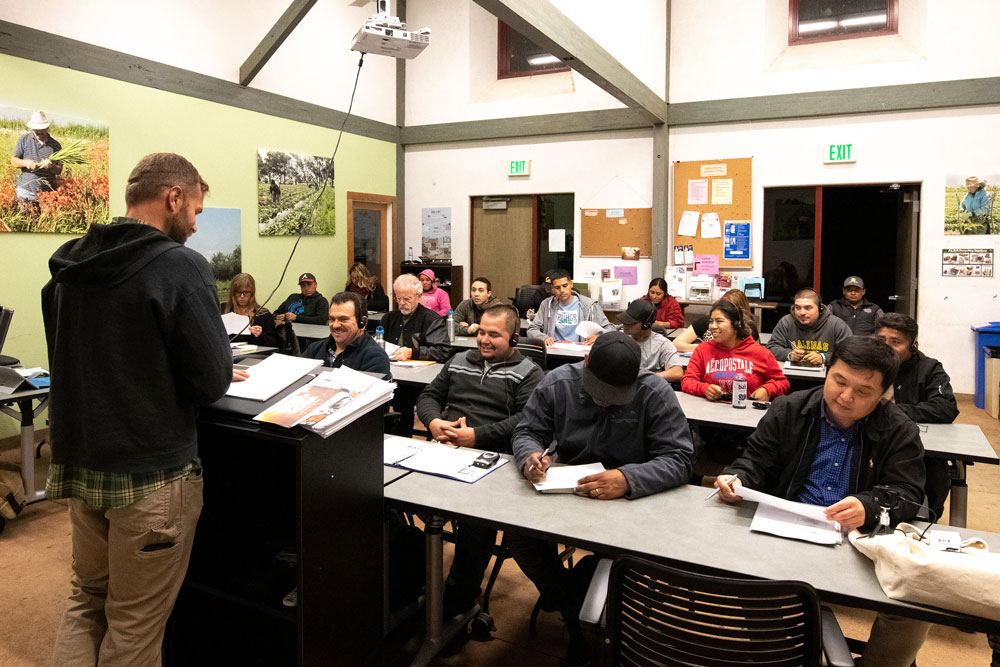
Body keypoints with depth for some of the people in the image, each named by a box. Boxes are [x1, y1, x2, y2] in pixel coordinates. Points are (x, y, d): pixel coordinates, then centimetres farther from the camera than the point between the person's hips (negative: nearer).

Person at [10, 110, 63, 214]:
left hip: (46, 193, 0)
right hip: (25, 189, 0)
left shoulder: (56, 146, 3)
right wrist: (25, 163, -17)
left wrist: (52, 167, -20)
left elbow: (59, 171, 3)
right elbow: (13, 160, 4)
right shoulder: (24, 139, 4)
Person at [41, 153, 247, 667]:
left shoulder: (69, 266, 5)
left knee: (86, 599, 24)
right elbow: (211, 382, -20)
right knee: (134, 624, 9)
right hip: (150, 475, -7)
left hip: (78, 465, 7)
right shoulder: (180, 267, -18)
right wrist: (217, 374, 4)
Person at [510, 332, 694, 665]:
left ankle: (566, 595, 4)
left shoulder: (655, 393, -15)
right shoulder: (557, 383, -6)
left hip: (628, 499, -2)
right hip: (564, 489, 3)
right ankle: (575, 613, 7)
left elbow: (679, 459, -19)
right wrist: (529, 456, -25)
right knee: (518, 533, -21)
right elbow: (526, 432, 1)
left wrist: (628, 479, -38)